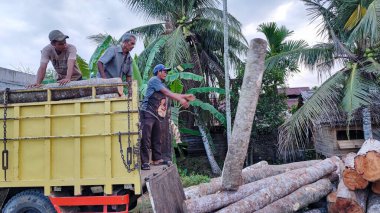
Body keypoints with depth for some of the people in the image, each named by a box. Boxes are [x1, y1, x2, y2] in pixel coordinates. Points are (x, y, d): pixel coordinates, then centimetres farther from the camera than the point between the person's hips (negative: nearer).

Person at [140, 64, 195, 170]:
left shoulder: (162, 84, 25)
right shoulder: (154, 80, -4)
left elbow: (171, 94, 26)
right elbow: (167, 92, -13)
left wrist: (186, 96, 22)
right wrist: (180, 100, -18)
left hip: (156, 115, 10)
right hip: (148, 113, -10)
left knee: (157, 138, 12)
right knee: (145, 138, -11)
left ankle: (157, 159, 20)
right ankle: (144, 162, -12)